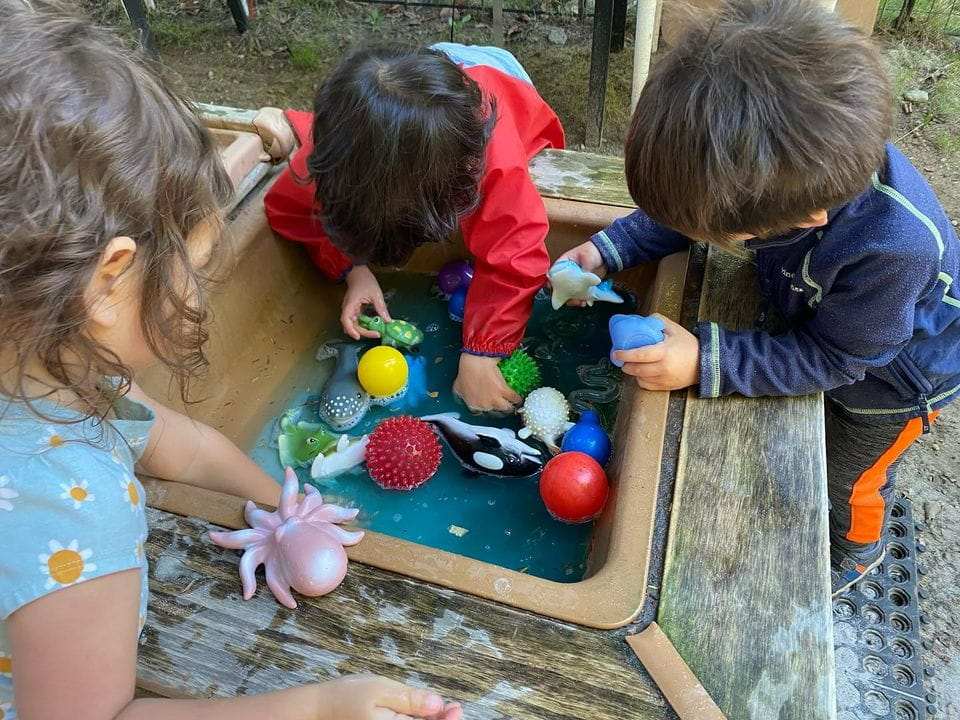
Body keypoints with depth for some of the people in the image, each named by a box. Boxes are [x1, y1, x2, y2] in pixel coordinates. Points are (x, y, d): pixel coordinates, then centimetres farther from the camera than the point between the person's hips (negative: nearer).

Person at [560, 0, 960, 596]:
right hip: (814, 321, 5)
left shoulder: (894, 247, -48)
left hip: (893, 374, -4)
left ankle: (858, 551, 56)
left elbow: (833, 358, -33)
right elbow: (687, 208, -12)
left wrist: (705, 362, -43)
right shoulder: (792, 158, -31)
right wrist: (607, 250, -22)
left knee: (848, 477, 21)